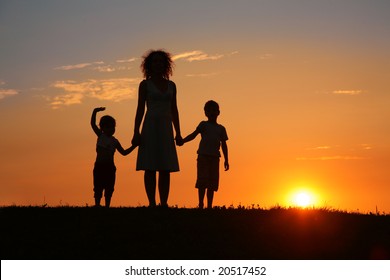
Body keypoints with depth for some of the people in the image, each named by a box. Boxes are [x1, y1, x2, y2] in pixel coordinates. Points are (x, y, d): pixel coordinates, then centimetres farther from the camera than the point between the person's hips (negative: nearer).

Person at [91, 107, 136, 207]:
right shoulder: (100, 136, 3)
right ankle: (97, 205, 3)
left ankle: (107, 206, 8)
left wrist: (133, 146, 7)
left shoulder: (114, 141, 10)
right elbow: (93, 124, -9)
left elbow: (124, 152, 17)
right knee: (98, 188, -2)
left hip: (110, 167, 3)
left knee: (109, 188, 3)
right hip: (99, 166, -2)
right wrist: (95, 112, -21)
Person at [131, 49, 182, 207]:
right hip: (150, 127, -4)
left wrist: (178, 133, 9)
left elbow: (174, 110, 14)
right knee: (150, 168, -6)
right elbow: (140, 109, 0)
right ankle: (152, 203, -6)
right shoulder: (145, 84, 4)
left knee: (165, 169, 0)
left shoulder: (171, 85, 14)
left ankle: (164, 203, 2)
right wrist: (136, 132, -9)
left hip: (166, 129, 4)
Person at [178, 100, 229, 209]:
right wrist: (182, 141, -22)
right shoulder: (203, 124, 9)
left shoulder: (221, 128, 17)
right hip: (203, 155, -3)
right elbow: (194, 135, -4)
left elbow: (224, 144, 17)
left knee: (212, 182, 1)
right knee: (202, 180, -8)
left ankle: (209, 205, 5)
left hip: (215, 157, 3)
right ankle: (201, 204, -5)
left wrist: (226, 160, 10)